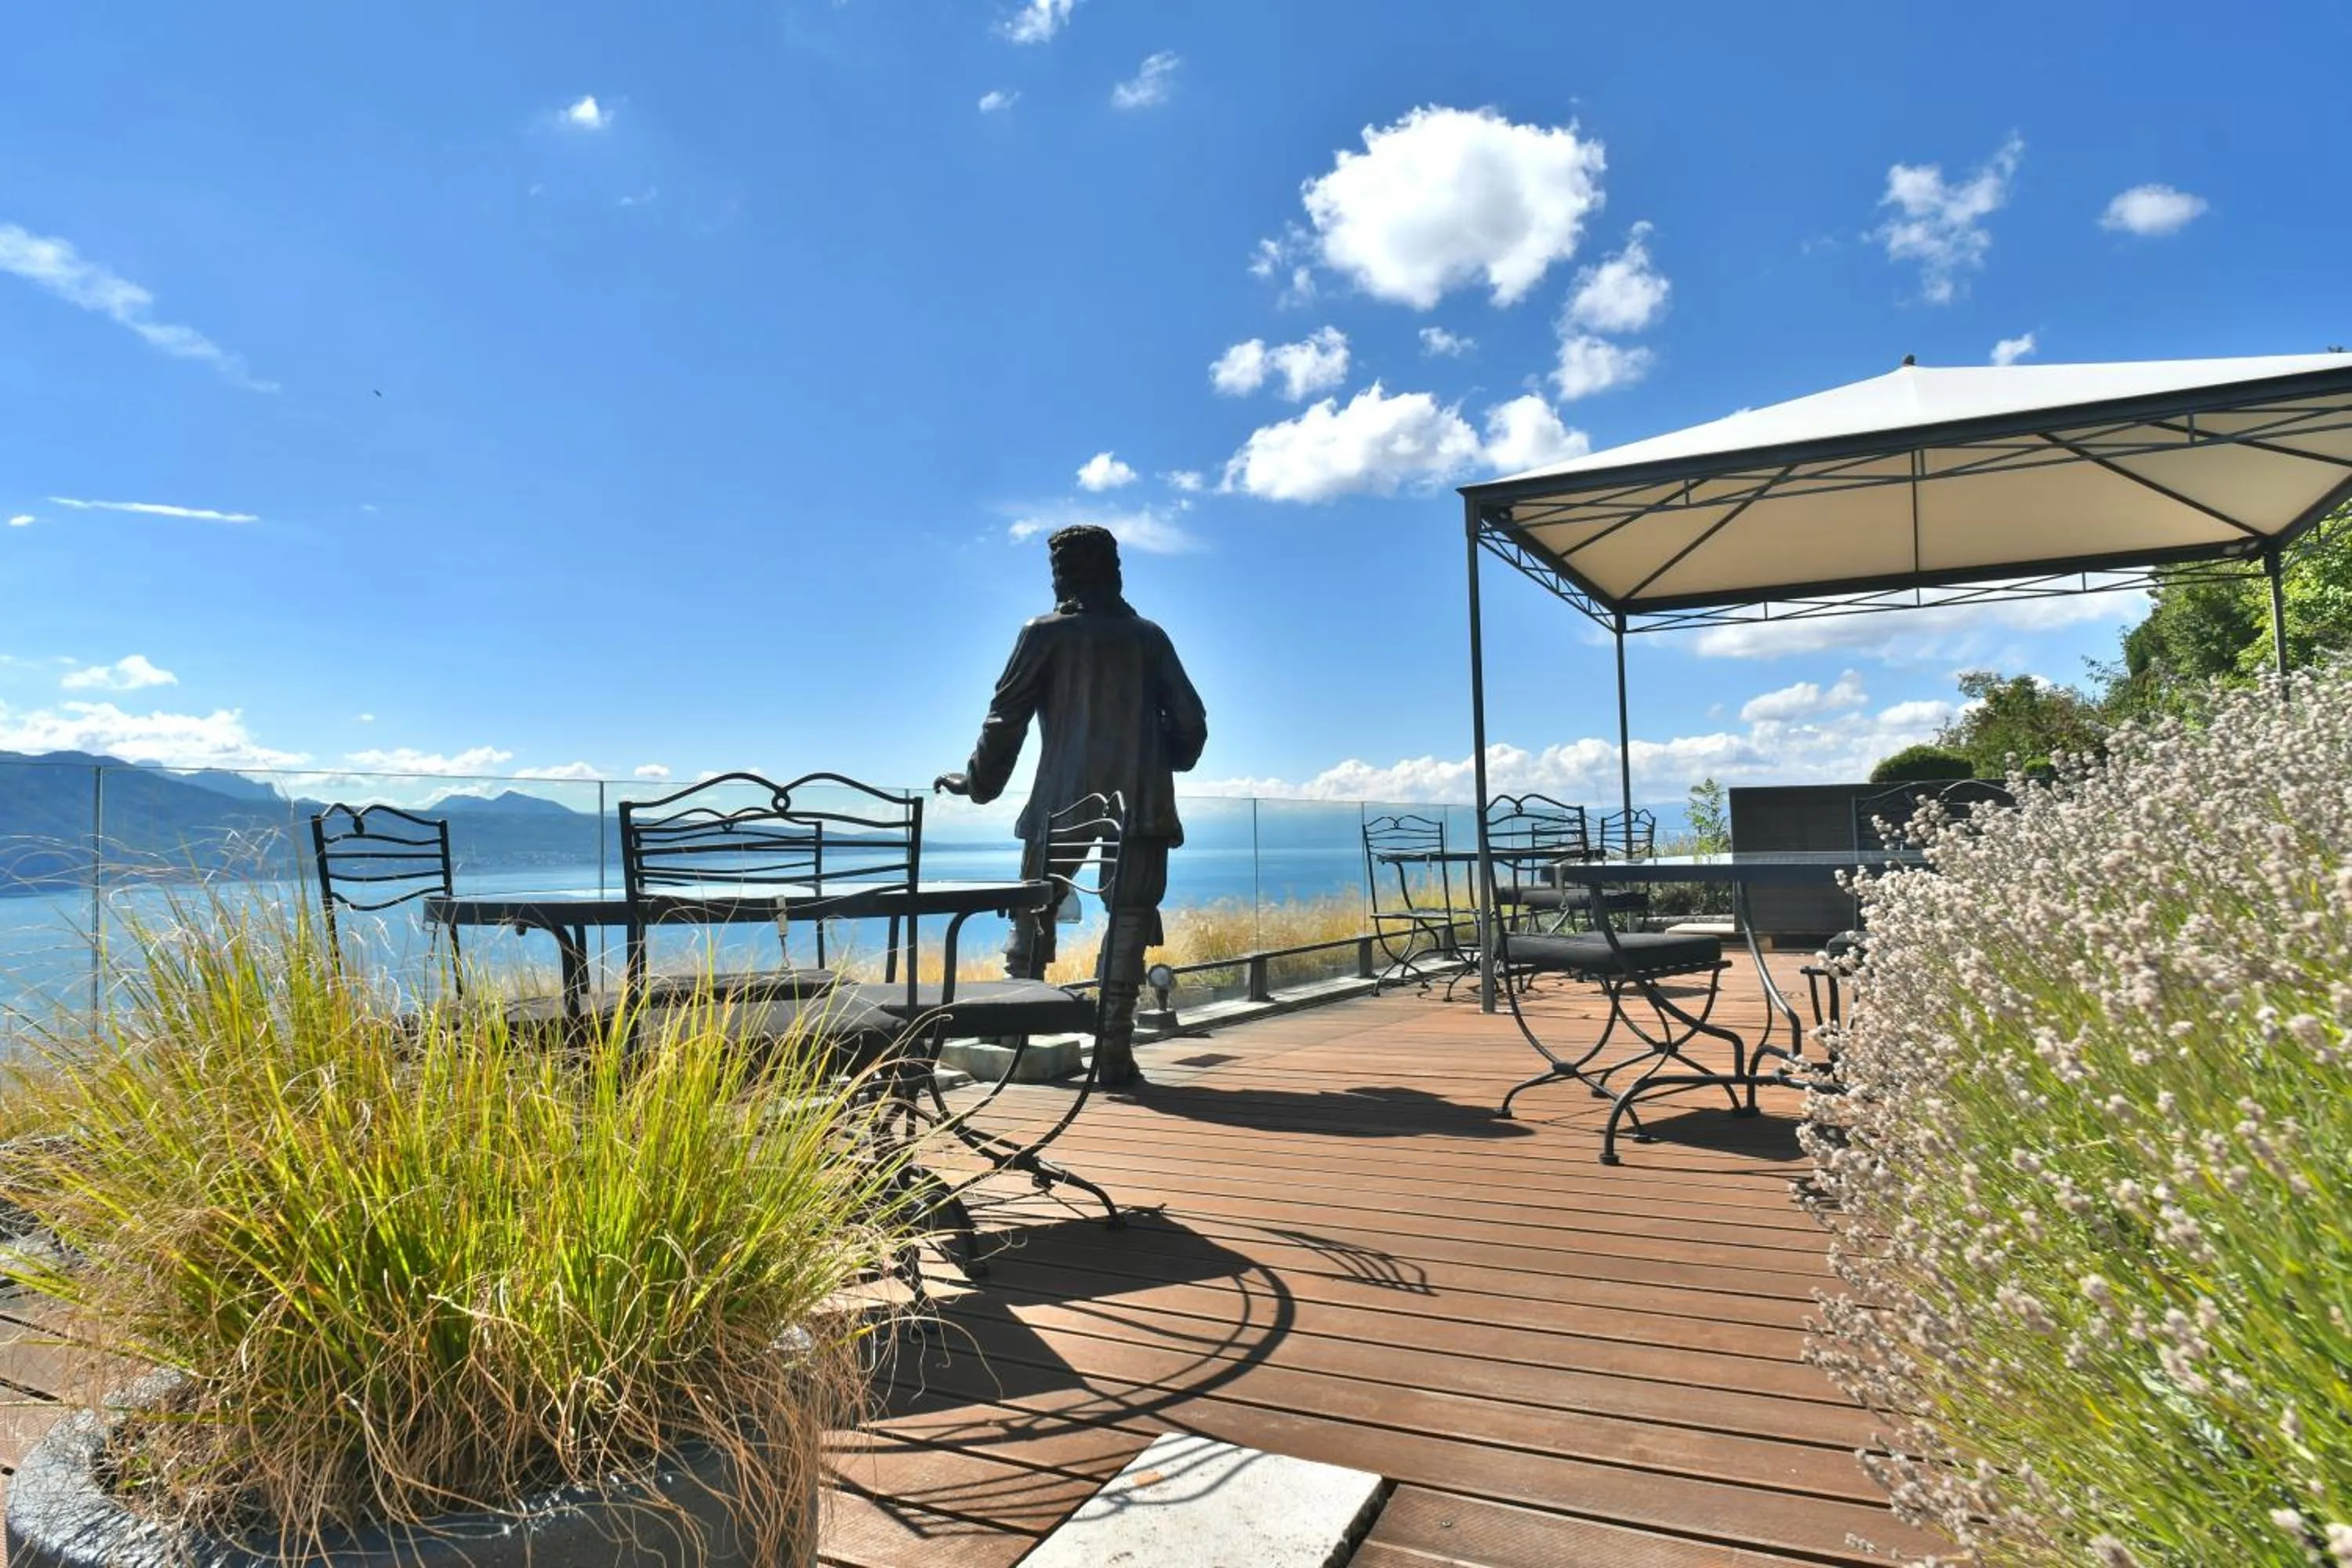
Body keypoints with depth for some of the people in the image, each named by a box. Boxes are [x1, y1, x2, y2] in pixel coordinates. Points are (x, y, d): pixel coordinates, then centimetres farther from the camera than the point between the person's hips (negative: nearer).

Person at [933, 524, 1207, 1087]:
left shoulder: (1046, 634, 6)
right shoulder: (1149, 637, 12)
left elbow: (1006, 718, 4)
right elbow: (1190, 722, 9)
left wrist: (977, 782, 15)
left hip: (1061, 805, -1)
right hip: (1142, 807, 1)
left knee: (1033, 918, 12)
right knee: (1128, 922, 3)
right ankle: (1114, 1052, -1)